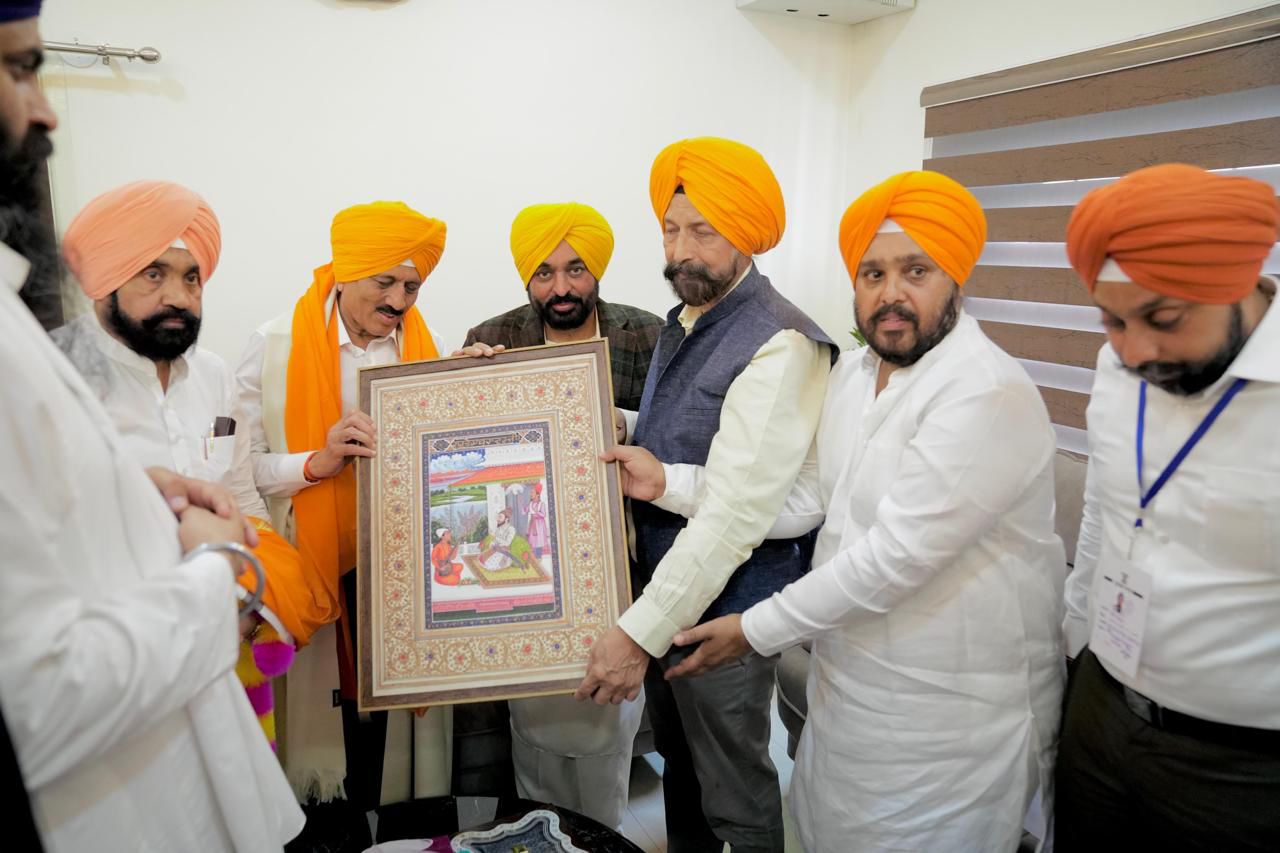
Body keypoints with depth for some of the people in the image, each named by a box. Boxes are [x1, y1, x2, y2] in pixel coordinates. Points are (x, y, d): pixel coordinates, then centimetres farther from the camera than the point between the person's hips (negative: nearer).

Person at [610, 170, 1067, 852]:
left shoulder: (989, 396, -24)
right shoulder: (852, 373, 3)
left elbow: (895, 556, -27)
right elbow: (801, 501, 2)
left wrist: (756, 630, -20)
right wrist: (668, 482, -6)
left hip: (949, 716, -7)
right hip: (847, 689, 7)